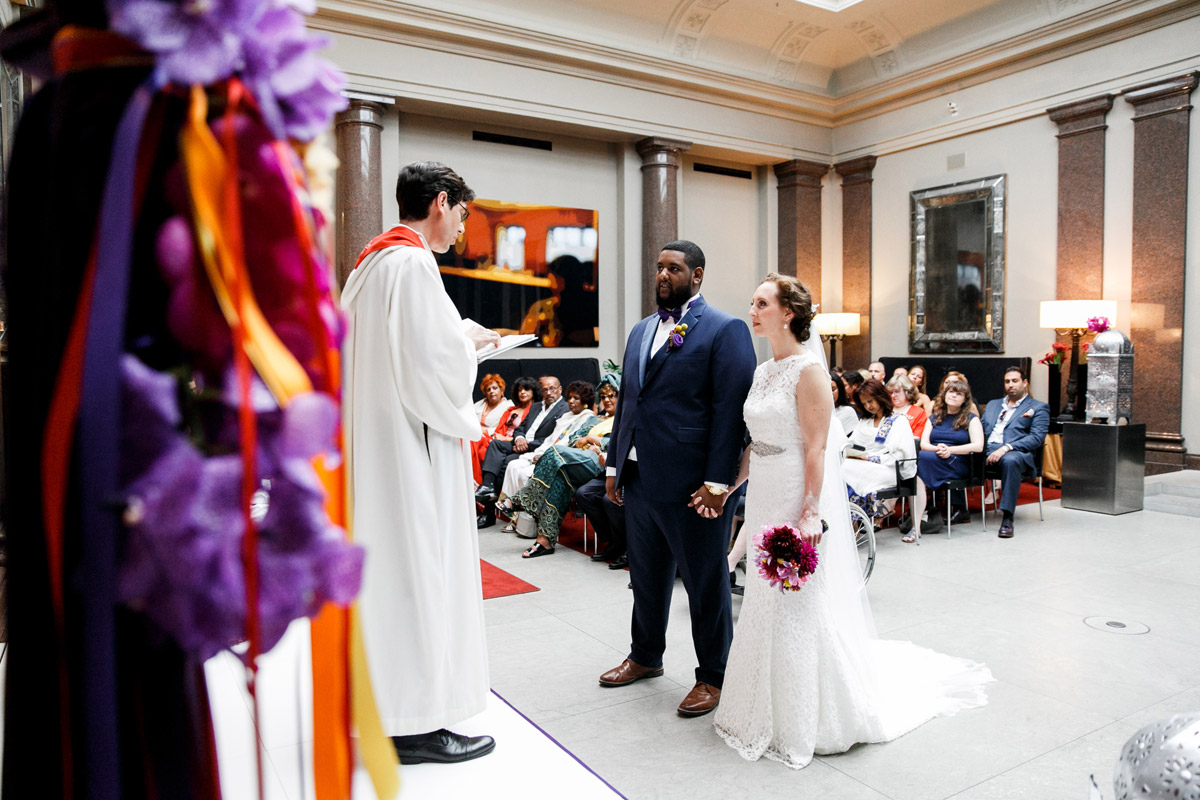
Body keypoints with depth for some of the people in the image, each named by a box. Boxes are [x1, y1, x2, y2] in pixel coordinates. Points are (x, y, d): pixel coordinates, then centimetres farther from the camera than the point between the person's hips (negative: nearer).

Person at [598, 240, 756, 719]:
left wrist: (717, 481, -19)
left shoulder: (725, 330, -8)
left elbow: (731, 409, -14)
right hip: (639, 480, 7)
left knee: (706, 584, 8)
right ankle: (646, 657, 41)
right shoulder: (640, 331, 15)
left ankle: (713, 676, 25)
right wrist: (614, 464, 13)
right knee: (646, 578, 21)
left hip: (692, 485, -7)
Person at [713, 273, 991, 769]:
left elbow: (817, 449, -18)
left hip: (797, 499, -8)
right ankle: (773, 712, 35)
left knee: (800, 607, 2)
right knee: (767, 602, 17)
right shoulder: (763, 371, 10)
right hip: (763, 498, 8)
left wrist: (810, 515, -22)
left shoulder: (808, 370, -14)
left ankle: (807, 722, 21)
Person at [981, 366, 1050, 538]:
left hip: (1016, 453, -4)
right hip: (986, 450, 4)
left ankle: (1007, 518, -37)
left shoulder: (1038, 407, 14)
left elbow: (1037, 438, -1)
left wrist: (1006, 448, -16)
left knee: (1010, 460, -41)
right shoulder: (992, 404, 30)